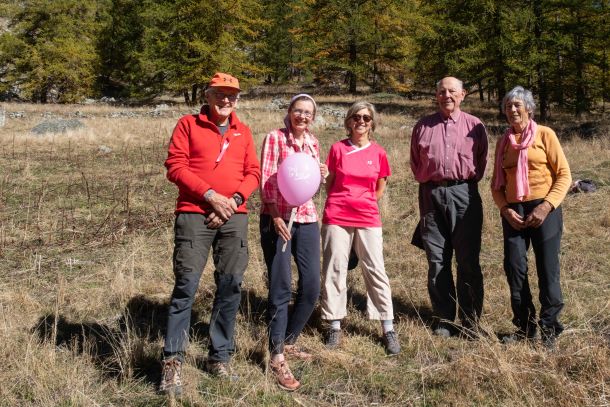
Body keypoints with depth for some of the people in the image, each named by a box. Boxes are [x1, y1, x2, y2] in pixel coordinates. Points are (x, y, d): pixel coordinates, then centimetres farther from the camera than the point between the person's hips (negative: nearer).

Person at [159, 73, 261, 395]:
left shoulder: (243, 132, 16)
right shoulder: (188, 125, 4)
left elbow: (253, 173, 12)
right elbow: (175, 166, -5)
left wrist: (235, 199, -7)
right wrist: (210, 195, -12)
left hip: (234, 217, 4)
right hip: (194, 215, -4)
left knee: (231, 286, 4)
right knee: (186, 285, -7)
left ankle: (220, 357, 15)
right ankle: (173, 360, 0)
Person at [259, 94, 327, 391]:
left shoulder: (313, 143, 14)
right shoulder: (274, 138, -3)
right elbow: (266, 180, -9)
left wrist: (320, 176, 1)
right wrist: (275, 216, -18)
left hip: (306, 218, 6)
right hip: (277, 218, -6)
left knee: (311, 286, 7)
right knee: (281, 288, -5)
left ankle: (288, 341, 27)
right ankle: (277, 358, 3)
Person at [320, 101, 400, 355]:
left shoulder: (378, 153, 5)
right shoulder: (337, 148, 4)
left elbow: (379, 191, 13)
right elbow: (329, 183, 11)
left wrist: (362, 203, 11)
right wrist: (340, 204, 2)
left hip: (368, 219, 0)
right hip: (336, 218, 0)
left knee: (376, 271, -1)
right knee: (334, 270, 3)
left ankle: (388, 330, 6)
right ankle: (335, 327, 14)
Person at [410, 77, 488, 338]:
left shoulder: (475, 126, 8)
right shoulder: (423, 126, 13)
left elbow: (481, 162, 13)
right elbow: (415, 162, 20)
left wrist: (467, 181, 6)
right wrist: (428, 182, 12)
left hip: (464, 194, -1)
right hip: (431, 195, 2)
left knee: (468, 261, -1)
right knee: (437, 261, 4)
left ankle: (471, 321, 8)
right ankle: (443, 319, 13)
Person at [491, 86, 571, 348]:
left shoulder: (544, 135, 1)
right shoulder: (503, 142, 12)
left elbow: (564, 175, -3)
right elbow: (497, 183, 13)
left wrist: (546, 207, -14)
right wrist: (505, 209, -4)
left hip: (544, 210, -4)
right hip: (513, 212, 4)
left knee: (547, 270, -1)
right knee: (514, 268, 1)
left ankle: (549, 329, 11)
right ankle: (525, 327, 14)